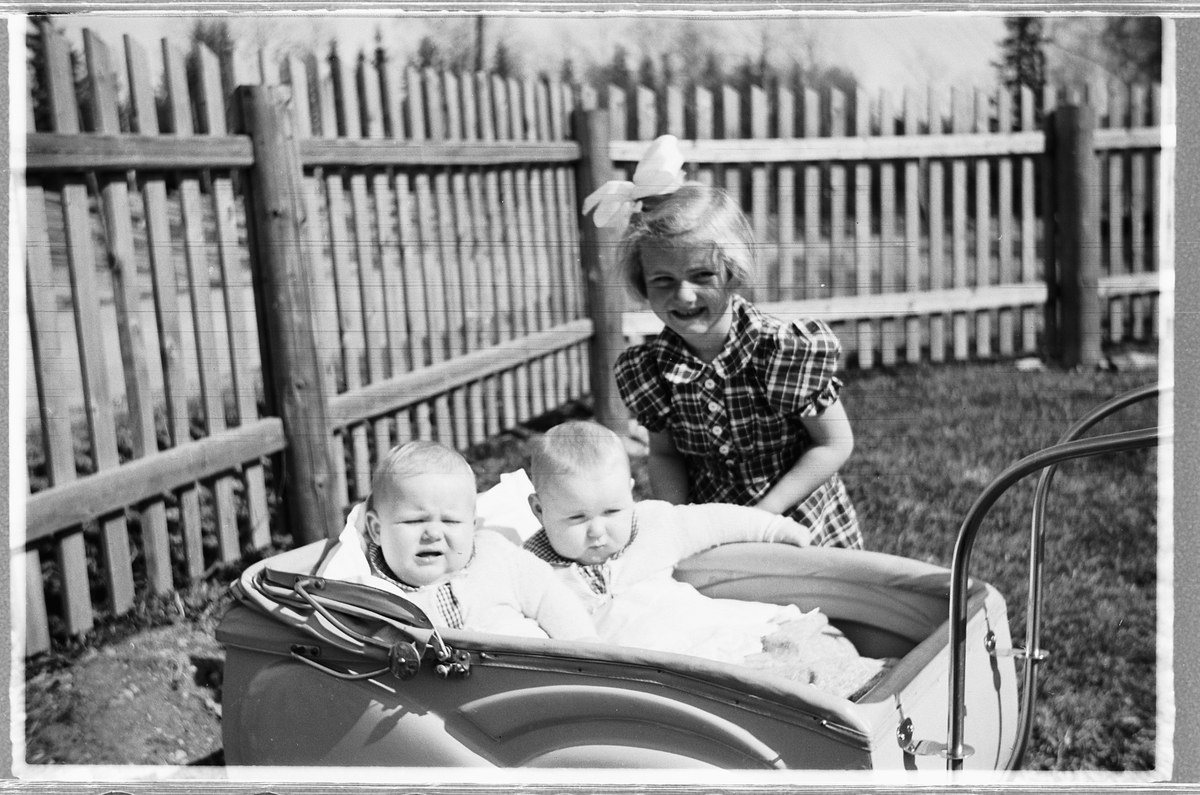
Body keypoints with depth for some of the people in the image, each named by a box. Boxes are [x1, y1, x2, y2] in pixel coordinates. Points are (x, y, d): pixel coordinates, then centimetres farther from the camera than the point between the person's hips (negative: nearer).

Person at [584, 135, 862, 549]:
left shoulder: (788, 349, -21)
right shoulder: (647, 368, -10)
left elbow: (835, 444, -13)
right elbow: (664, 454, 4)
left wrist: (759, 517, -18)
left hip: (804, 531, -3)